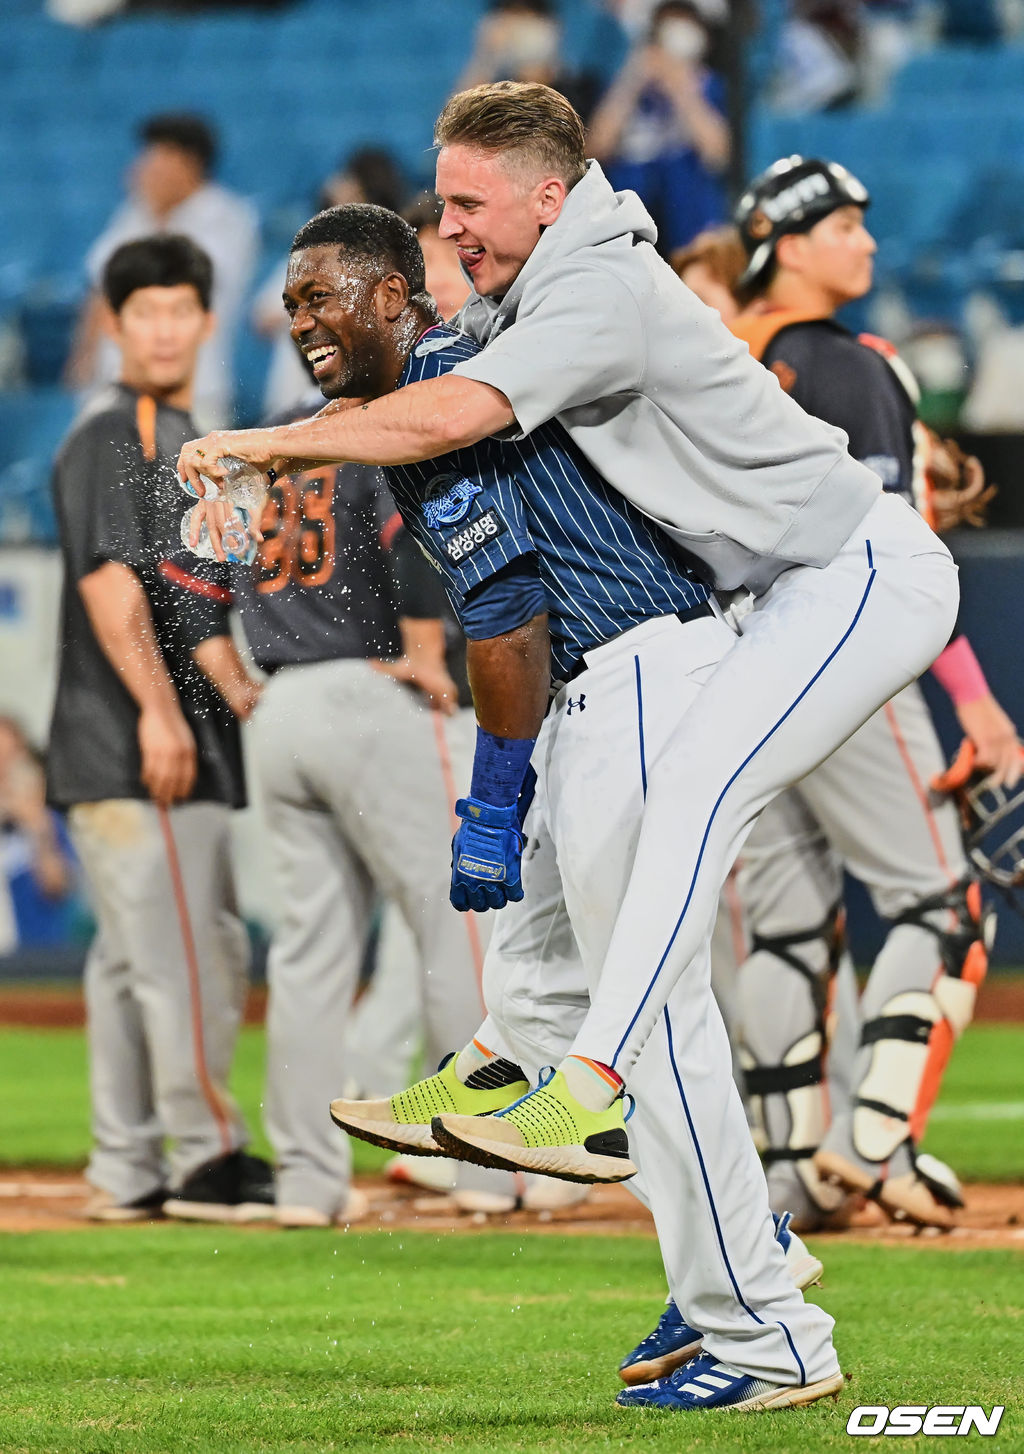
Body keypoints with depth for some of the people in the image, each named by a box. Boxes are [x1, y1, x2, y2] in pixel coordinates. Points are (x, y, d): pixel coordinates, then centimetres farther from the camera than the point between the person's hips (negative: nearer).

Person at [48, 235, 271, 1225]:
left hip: (189, 751, 9)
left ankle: (129, 1171, 12)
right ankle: (207, 1159, -9)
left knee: (139, 958, 9)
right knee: (180, 953, -10)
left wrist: (244, 698, 12)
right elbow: (107, 578, -16)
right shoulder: (108, 436, -6)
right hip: (126, 747, -9)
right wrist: (158, 705, -24)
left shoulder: (190, 445, 22)